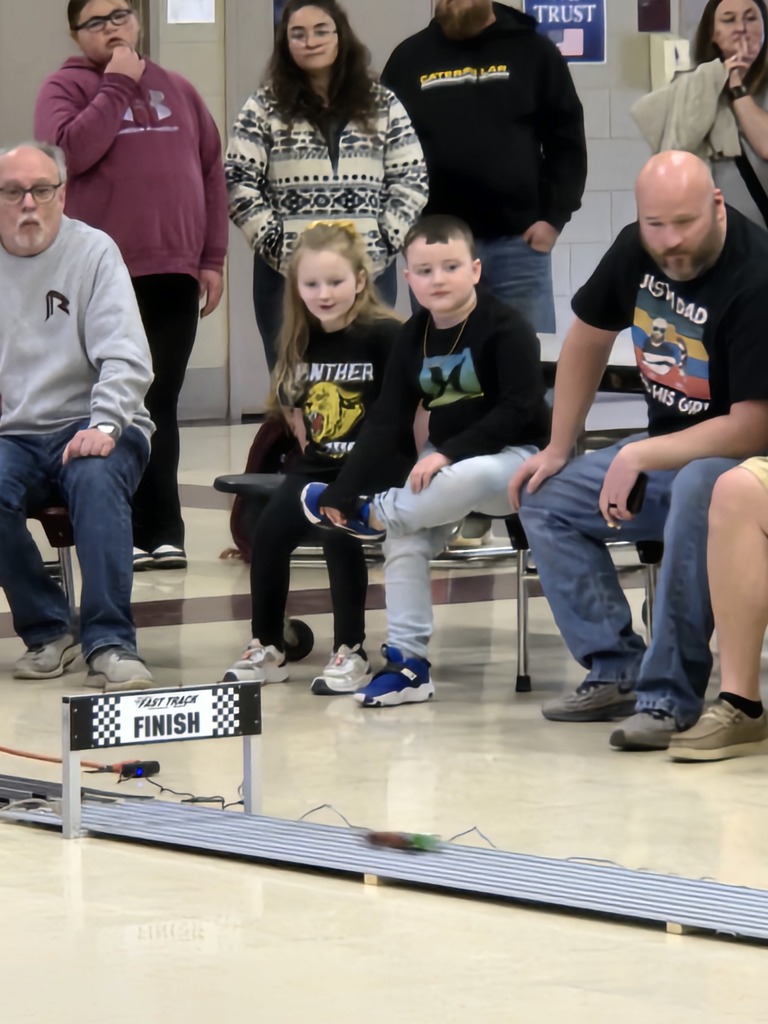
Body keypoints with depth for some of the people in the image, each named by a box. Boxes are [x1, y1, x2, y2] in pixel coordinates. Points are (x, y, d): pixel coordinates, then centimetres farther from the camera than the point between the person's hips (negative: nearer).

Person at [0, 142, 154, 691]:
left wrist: (104, 426, -24)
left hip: (89, 427, -2)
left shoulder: (92, 251, 1)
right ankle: (48, 630, -9)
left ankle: (110, 643, -32)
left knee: (96, 476, -35)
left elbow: (125, 356, -8)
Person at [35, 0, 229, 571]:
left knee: (161, 404, 4)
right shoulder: (66, 88, 3)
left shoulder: (177, 90, 15)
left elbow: (211, 170, 15)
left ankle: (160, 532, 7)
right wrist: (117, 86, -9)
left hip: (174, 272, 3)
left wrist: (213, 257, 8)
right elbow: (70, 152, -16)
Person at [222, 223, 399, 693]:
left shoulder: (384, 335, -11)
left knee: (340, 535, -29)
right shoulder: (302, 342, 8)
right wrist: (310, 445, 9)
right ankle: (268, 648, 0)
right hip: (318, 465, 6)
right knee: (268, 532, -15)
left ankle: (351, 651, -15)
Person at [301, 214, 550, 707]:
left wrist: (449, 453, -26)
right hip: (445, 462, 6)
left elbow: (520, 409, -20)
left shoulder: (506, 328, -13)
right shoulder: (414, 337, 6)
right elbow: (387, 423, 4)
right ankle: (408, 662, -11)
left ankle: (375, 516, -12)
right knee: (405, 536, -17)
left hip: (513, 457, -6)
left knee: (468, 478, -38)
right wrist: (342, 492, -4)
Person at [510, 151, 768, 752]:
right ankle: (617, 670, -5)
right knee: (543, 500, 3)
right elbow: (589, 337, 14)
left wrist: (639, 458, -24)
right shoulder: (637, 251, -4)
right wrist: (558, 449, 12)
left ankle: (669, 696, -33)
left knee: (697, 491, -39)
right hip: (665, 450, 9)